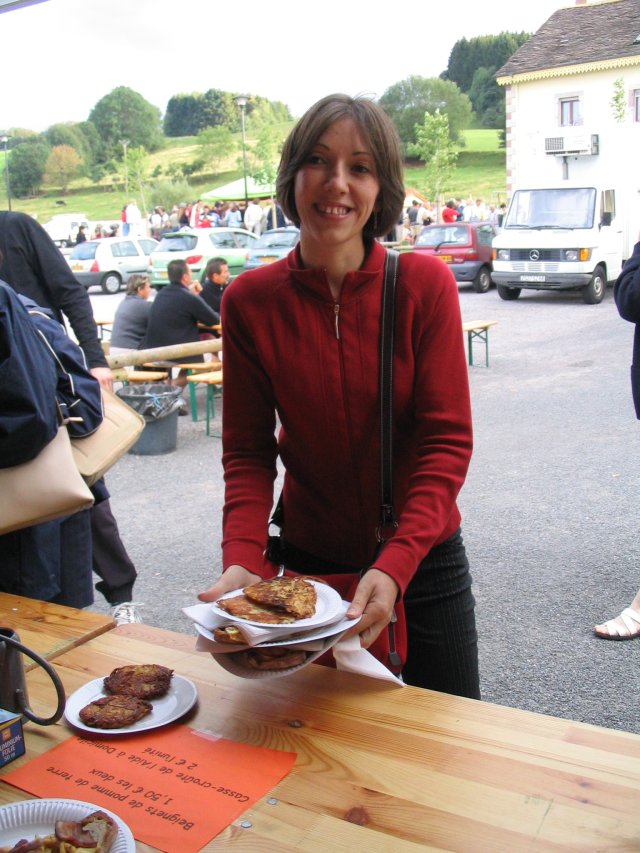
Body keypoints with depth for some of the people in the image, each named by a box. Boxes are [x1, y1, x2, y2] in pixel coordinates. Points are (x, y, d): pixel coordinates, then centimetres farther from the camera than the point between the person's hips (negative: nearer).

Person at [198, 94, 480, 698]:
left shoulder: (425, 284, -14)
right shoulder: (249, 301, -10)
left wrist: (394, 566, -26)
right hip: (308, 562, 1)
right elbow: (248, 451, -6)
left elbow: (447, 441, -15)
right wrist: (243, 558, -22)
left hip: (423, 559, 0)